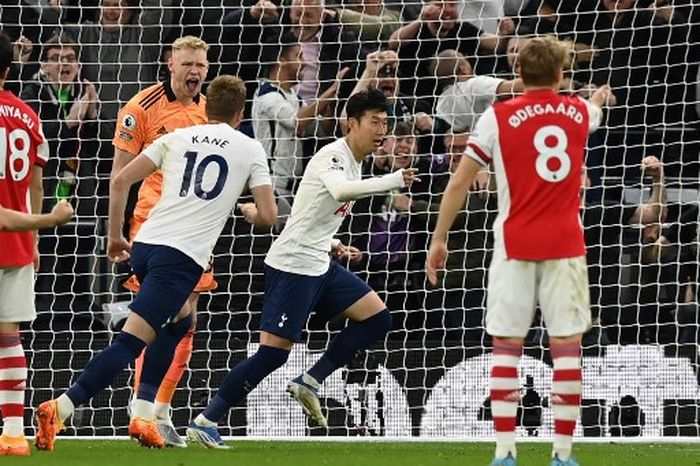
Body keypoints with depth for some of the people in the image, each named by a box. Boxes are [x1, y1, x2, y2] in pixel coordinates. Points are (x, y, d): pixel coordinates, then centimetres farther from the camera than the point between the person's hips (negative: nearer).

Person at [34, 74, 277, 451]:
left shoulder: (178, 137, 16)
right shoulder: (250, 150, 8)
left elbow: (120, 182, 9)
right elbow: (268, 216, 5)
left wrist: (115, 237, 17)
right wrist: (249, 211, 28)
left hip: (144, 245, 5)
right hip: (183, 257, -5)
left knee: (178, 321, 29)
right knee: (131, 341, -10)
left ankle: (143, 415, 19)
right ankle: (59, 409, -24)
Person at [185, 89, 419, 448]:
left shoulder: (353, 163, 15)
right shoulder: (333, 156, -14)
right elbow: (340, 191, -38)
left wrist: (332, 245, 12)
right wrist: (394, 181, -40)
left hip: (319, 264, 10)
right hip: (291, 265, -10)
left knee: (377, 318, 5)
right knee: (273, 352, -12)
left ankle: (310, 382, 7)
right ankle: (204, 422, -6)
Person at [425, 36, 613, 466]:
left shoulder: (498, 117, -2)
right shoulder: (580, 113, 8)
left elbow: (460, 183, -1)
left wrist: (439, 240, 7)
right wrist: (601, 97, 60)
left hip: (515, 245, -1)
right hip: (565, 245, 1)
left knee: (507, 345, 3)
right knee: (567, 345, 2)